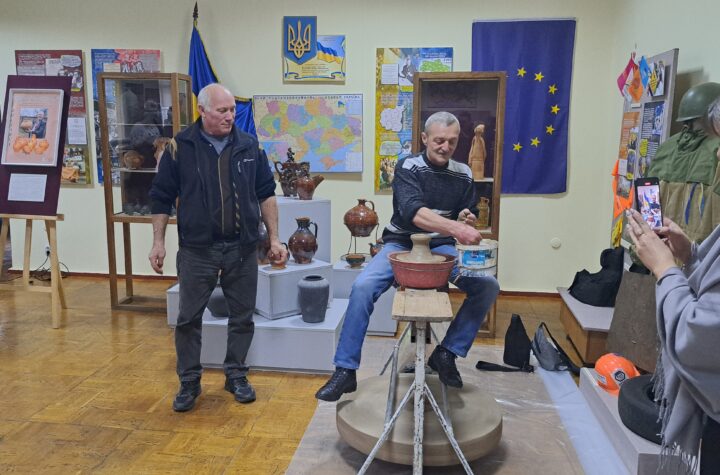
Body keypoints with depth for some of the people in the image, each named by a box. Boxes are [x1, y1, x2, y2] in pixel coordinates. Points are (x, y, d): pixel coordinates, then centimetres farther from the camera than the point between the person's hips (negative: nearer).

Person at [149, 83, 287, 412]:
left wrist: (274, 238, 4)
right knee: (189, 318, 6)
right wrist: (158, 242, -1)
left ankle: (236, 375, 28)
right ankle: (189, 382, 23)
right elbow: (162, 197, 2)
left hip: (242, 249, 2)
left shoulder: (248, 146, 4)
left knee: (242, 317, 10)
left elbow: (265, 194, 7)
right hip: (197, 250, -1)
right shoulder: (180, 147, -2)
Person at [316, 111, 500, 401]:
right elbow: (412, 212, -28)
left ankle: (447, 353, -4)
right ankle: (345, 370, -15)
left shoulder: (463, 174, 4)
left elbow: (465, 223, 12)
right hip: (402, 244, -3)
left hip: (441, 247, 4)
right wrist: (456, 228, -41)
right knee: (363, 286, -28)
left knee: (488, 286, -18)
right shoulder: (408, 167, -10)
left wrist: (466, 223, -14)